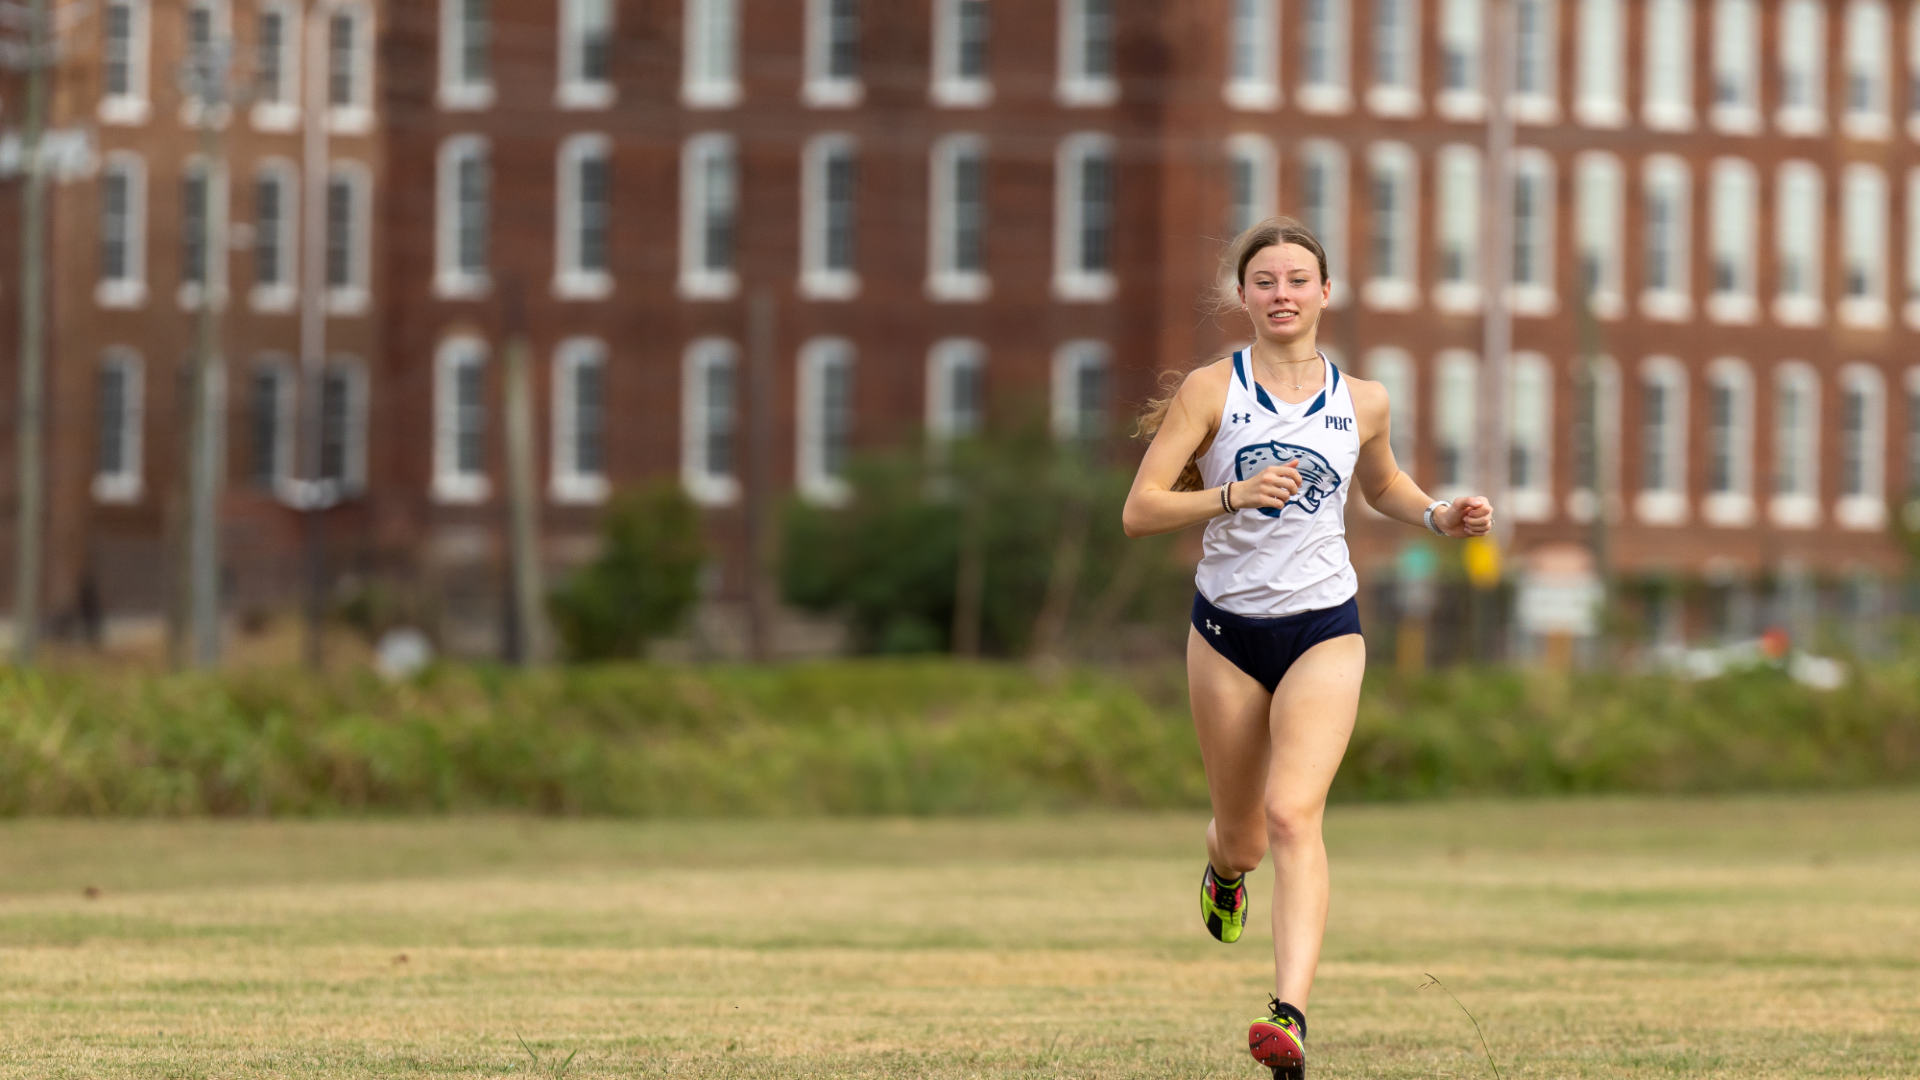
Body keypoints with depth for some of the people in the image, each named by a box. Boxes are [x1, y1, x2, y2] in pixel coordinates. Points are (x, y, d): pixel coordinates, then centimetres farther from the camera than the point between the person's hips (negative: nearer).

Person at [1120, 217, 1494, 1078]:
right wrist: (1231, 496, -25)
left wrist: (1437, 517, 5)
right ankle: (1224, 868, 53)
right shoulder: (1210, 390, -4)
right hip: (1227, 630, 1)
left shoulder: (1361, 402, 3)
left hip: (1325, 629, -1)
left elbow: (1382, 485, 25)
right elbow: (1139, 512, -10)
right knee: (1243, 838, 13)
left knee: (1293, 814, -21)